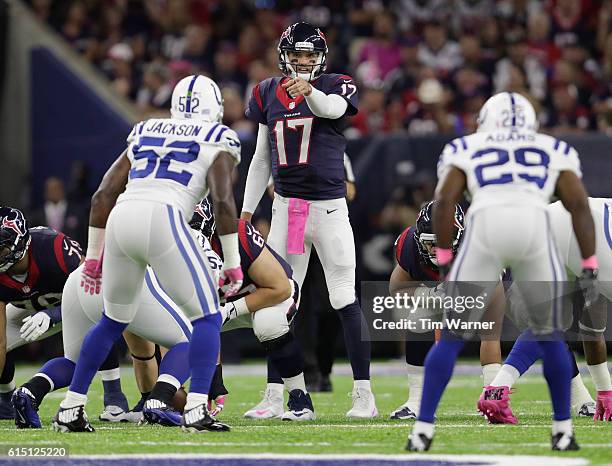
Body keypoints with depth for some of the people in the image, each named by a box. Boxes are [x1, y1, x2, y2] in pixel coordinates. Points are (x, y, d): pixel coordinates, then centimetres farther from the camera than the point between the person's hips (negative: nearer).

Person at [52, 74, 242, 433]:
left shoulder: (145, 136, 29)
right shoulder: (217, 142, 14)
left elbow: (102, 196, 24)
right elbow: (223, 202, -1)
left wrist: (94, 255, 29)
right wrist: (233, 263, 4)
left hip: (121, 221, 5)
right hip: (162, 220, -5)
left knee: (114, 321, 24)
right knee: (208, 319, 5)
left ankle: (70, 409, 23)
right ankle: (196, 410, -11)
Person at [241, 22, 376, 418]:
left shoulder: (336, 87, -3)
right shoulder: (267, 94, 9)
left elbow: (332, 108, -29)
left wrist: (308, 90, -51)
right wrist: (246, 211, 12)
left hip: (329, 205, -4)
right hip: (286, 205, 4)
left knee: (345, 299, -5)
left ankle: (364, 393, -2)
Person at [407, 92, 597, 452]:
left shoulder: (467, 150, 27)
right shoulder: (555, 152, 29)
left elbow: (445, 201, 10)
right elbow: (579, 205, 16)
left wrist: (444, 261, 13)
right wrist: (590, 268, 15)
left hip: (485, 227, -1)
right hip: (535, 226, 1)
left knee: (453, 337, 10)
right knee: (549, 335, 19)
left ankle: (423, 429, 4)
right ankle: (563, 430, 22)